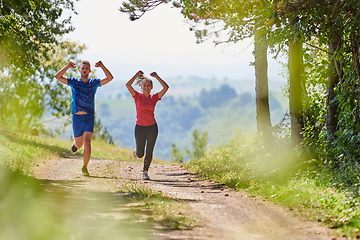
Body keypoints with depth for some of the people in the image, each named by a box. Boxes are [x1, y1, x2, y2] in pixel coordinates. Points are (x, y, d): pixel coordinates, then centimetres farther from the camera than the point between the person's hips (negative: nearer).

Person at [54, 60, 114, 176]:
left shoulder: (94, 83, 4)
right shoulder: (74, 82, 4)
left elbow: (110, 78, -6)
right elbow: (57, 76, -5)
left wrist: (102, 66, -16)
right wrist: (67, 67, -15)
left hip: (89, 117, -1)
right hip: (77, 117, 1)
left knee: (87, 142, -16)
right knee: (79, 144, 11)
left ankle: (85, 167, -6)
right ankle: (75, 144, 50)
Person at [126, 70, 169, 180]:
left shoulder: (154, 97, 2)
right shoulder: (137, 96, -2)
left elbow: (166, 87, -8)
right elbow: (128, 85, -15)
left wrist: (156, 77, -7)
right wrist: (137, 75, -10)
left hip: (152, 127, 1)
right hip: (140, 127, -1)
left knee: (149, 152, -1)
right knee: (140, 154, 7)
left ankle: (145, 172, 15)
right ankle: (136, 151, 43)